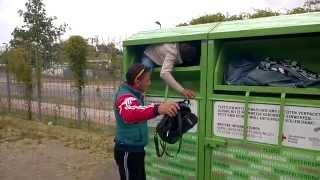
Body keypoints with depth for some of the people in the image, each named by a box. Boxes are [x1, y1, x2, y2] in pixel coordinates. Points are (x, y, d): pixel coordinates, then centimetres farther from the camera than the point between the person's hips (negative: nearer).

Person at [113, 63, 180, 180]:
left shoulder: (135, 94, 8)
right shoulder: (125, 96, -24)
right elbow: (130, 114, -47)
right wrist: (157, 109, -62)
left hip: (136, 149, 10)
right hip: (128, 151, -10)